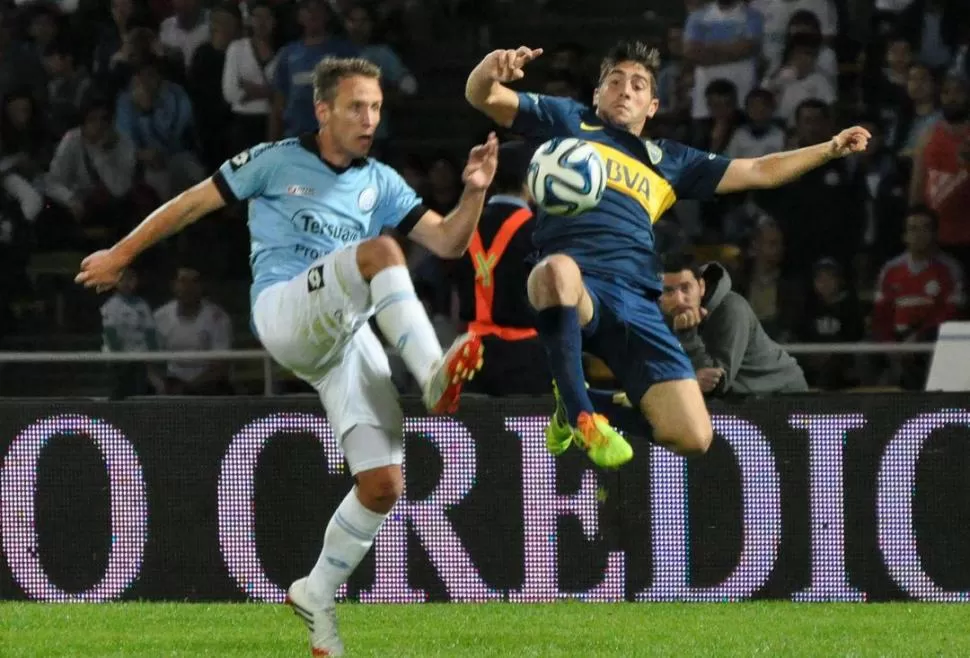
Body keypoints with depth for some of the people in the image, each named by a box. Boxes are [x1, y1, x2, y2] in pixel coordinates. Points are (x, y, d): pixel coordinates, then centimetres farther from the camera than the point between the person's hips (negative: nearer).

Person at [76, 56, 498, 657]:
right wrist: (120, 255, 17)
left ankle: (317, 595, 14)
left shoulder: (381, 183, 16)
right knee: (379, 251, -32)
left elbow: (448, 242, 10)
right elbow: (195, 203, 12)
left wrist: (475, 192, -8)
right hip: (285, 312, -5)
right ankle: (434, 374, -45)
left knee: (384, 485, -7)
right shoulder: (277, 162, 5)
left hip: (349, 336, 5)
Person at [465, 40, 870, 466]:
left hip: (636, 302, 4)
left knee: (693, 438, -14)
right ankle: (578, 415, -25)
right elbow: (482, 96, 10)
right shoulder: (568, 123, 20)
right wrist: (492, 68, -14)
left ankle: (609, 408, 19)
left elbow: (757, 172, 33)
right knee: (558, 270, -46)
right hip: (572, 288, -4)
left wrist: (829, 149, 24)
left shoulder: (669, 161, 29)